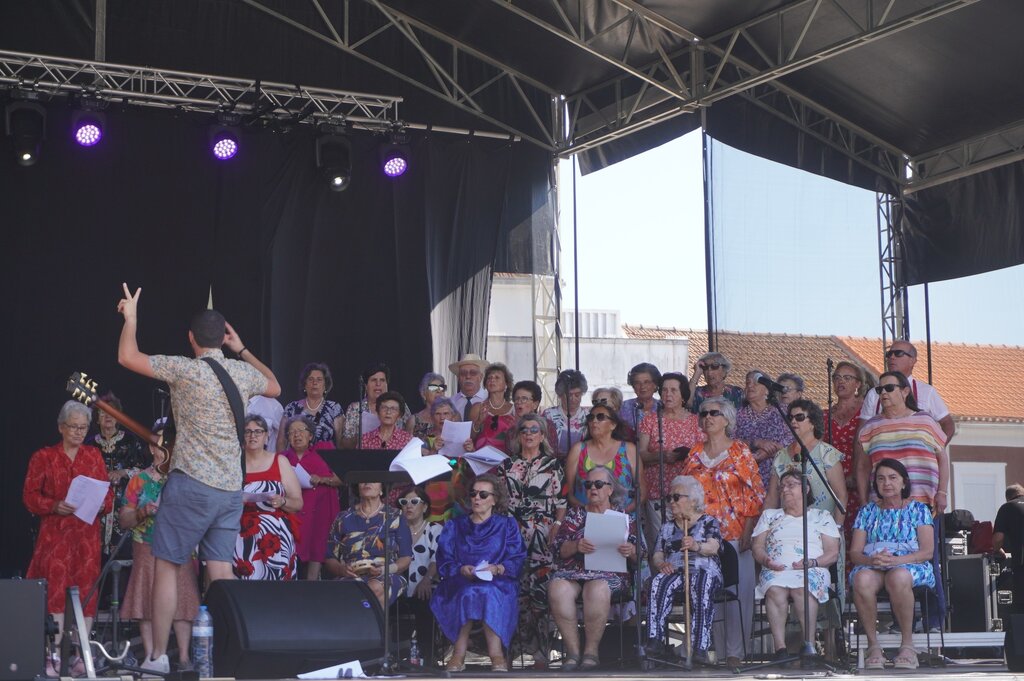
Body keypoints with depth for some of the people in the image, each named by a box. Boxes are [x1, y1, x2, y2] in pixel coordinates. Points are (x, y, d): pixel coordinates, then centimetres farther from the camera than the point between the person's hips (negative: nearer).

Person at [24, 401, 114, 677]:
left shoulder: (94, 455, 15)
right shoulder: (43, 457, 7)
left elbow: (107, 492, 14)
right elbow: (29, 495, 1)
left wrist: (101, 504, -8)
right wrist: (54, 506, -15)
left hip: (88, 533, 3)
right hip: (55, 532, -2)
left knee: (87, 590, -4)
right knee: (55, 589, -15)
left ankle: (80, 655, -2)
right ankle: (54, 656, -17)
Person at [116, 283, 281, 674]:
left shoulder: (185, 369, -9)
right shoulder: (243, 373, 8)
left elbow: (127, 357, -7)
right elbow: (274, 387, 30)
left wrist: (131, 316, 8)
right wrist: (243, 351, 34)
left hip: (191, 484, -5)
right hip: (232, 488, 5)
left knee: (166, 566, 2)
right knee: (221, 571, 5)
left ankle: (158, 656, 2)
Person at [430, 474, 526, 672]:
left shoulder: (507, 525, 20)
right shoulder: (454, 526, 23)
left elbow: (517, 560, 5)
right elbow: (444, 562, 9)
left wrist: (497, 569, -15)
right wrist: (461, 569, -12)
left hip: (498, 583, -1)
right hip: (460, 582, 1)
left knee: (487, 592, -37)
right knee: (469, 592, -35)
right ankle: (496, 654, -37)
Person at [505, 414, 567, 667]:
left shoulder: (553, 464, 6)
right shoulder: (508, 465, 15)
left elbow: (562, 501, 2)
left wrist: (556, 530, -7)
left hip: (542, 534, -3)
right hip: (513, 533, 3)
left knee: (539, 589, -11)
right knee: (517, 589, -1)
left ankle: (541, 650, -10)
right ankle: (524, 644, 7)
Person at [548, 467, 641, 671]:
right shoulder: (575, 514, 20)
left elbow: (638, 555, 10)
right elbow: (557, 548, 7)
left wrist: (631, 551, -14)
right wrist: (576, 546, -14)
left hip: (609, 572, -2)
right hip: (572, 571, 2)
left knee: (598, 588, -38)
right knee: (557, 588, -34)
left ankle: (591, 650, -26)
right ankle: (572, 650, -26)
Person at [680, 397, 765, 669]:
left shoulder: (740, 452, 1)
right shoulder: (695, 454, 12)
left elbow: (755, 494, -3)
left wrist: (747, 534, -10)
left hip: (735, 535, -3)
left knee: (737, 593, -5)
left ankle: (735, 652, 2)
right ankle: (715, 650, 10)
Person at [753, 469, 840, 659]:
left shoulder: (822, 516, 21)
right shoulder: (769, 515, 28)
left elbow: (833, 553, 10)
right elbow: (758, 547, 18)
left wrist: (813, 562, -10)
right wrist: (766, 560, -6)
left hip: (812, 570, -1)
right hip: (775, 570, 2)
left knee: (802, 588, -39)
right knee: (775, 589, -37)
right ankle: (780, 647, -42)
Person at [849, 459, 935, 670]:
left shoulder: (918, 509, 12)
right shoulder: (867, 511, 19)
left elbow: (927, 551, 0)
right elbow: (854, 553, 9)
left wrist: (897, 560, -18)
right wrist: (871, 560, -15)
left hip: (911, 566, -2)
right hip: (871, 566, 2)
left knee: (898, 577, -41)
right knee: (861, 579, -37)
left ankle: (907, 643, -27)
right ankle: (873, 645, -26)